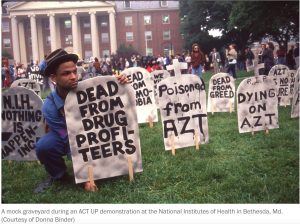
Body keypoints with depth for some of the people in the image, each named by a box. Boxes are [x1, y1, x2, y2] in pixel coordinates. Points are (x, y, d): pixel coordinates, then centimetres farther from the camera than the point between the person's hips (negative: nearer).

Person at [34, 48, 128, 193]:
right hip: (68, 140, -1)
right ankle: (59, 176, -2)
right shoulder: (50, 107, -27)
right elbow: (72, 142, -27)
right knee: (43, 146, -32)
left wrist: (120, 85, -35)